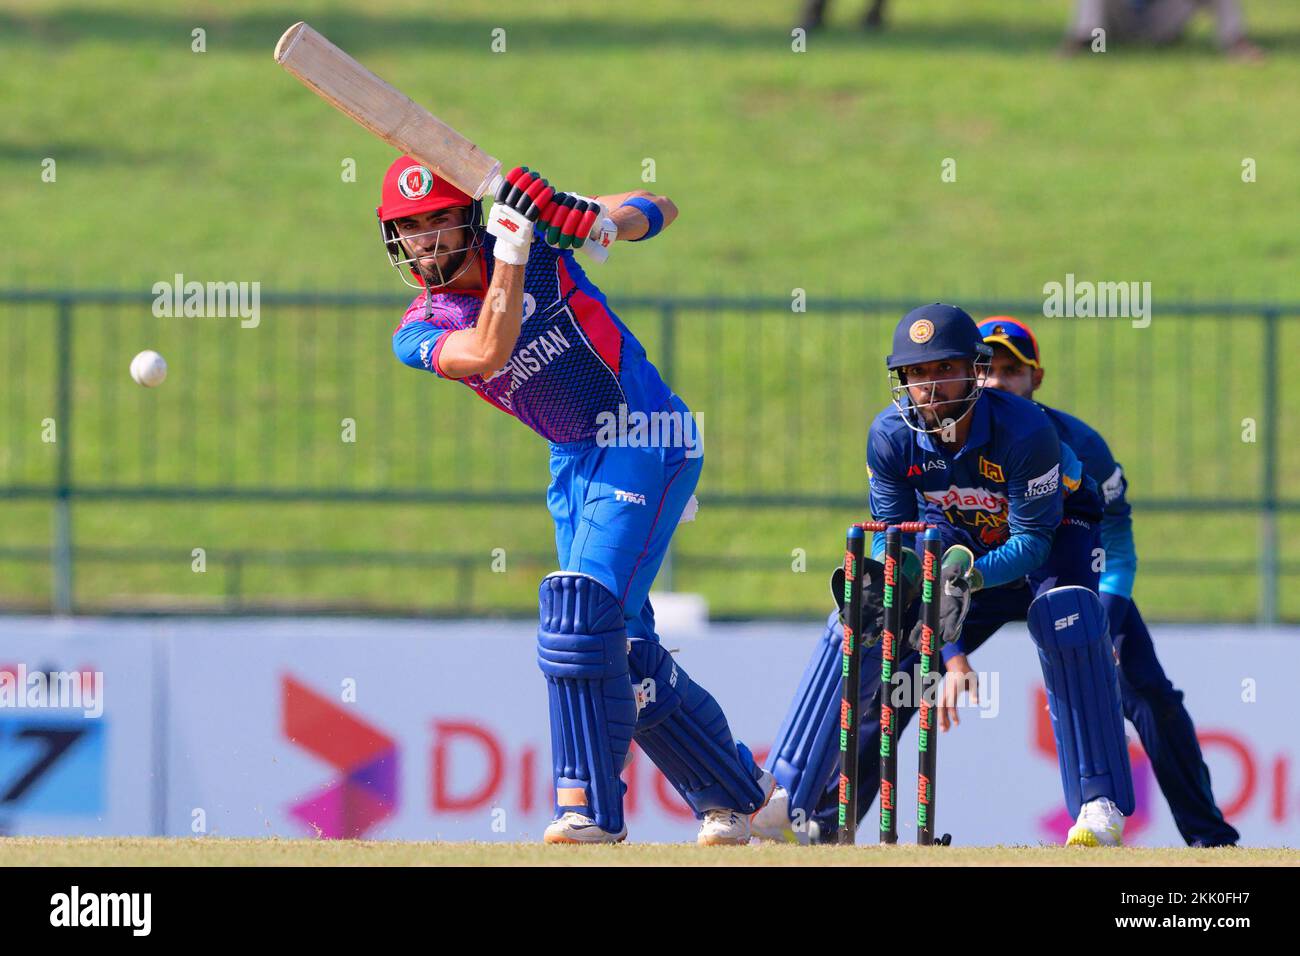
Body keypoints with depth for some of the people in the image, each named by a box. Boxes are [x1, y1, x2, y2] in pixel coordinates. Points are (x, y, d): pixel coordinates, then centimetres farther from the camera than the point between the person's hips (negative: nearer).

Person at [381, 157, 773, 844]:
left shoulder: (533, 221, -7)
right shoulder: (418, 333, -1)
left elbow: (658, 209, -4)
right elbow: (488, 352, -23)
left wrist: (605, 221, -26)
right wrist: (512, 247, -27)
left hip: (648, 438, -6)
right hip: (574, 463, 6)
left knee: (583, 605, -20)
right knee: (623, 645, 6)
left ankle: (591, 806, -18)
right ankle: (734, 792, 23)